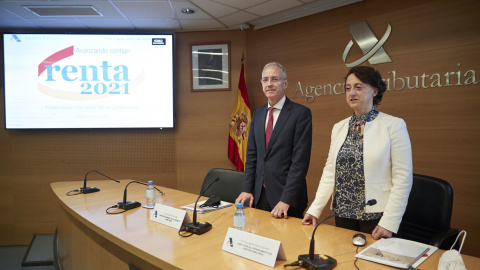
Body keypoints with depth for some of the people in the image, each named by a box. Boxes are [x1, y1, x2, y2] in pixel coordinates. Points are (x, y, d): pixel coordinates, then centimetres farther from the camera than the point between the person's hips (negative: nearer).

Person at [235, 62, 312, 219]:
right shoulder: (258, 113, 10)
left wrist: (286, 200, -19)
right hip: (259, 195, 5)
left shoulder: (301, 113, -10)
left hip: (286, 196, -5)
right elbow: (252, 155, 10)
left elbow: (300, 160, -15)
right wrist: (247, 189, 3)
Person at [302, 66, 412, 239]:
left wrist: (389, 222, -16)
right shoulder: (339, 127, 8)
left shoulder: (393, 125, -6)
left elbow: (403, 179, -10)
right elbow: (329, 172, 7)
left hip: (375, 218, -4)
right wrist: (315, 209, -1)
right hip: (343, 215, 4)